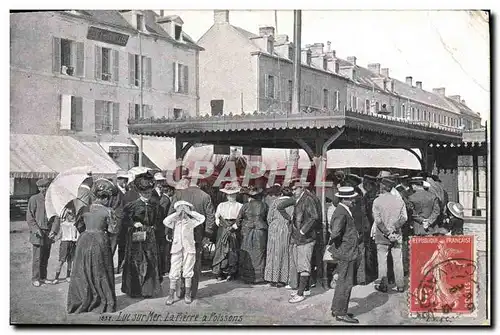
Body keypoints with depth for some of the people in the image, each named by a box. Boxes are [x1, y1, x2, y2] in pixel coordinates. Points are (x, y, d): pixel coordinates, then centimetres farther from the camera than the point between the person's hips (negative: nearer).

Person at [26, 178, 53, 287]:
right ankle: (35, 279, 6)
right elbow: (29, 217, -7)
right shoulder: (34, 199, -5)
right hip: (38, 233, -5)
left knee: (46, 257, 10)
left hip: (48, 232, 5)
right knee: (37, 257, -4)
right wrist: (35, 228, -16)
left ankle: (43, 277, 20)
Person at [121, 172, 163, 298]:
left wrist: (154, 227, 3)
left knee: (151, 262, 3)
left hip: (150, 237, 4)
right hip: (136, 237, -4)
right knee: (136, 263, 0)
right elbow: (125, 220, -2)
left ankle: (149, 288, 13)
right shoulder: (133, 205, -6)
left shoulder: (154, 205, 7)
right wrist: (134, 224, -15)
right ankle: (135, 290, 10)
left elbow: (158, 220, 19)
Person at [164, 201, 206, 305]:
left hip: (189, 249, 0)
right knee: (174, 272, 0)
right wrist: (177, 213, -8)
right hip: (176, 249, 0)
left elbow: (202, 218, -7)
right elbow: (165, 221, -12)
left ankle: (187, 294, 15)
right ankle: (171, 295, 7)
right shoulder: (174, 222, 6)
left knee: (188, 272, 6)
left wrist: (189, 212, -4)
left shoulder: (191, 222, 6)